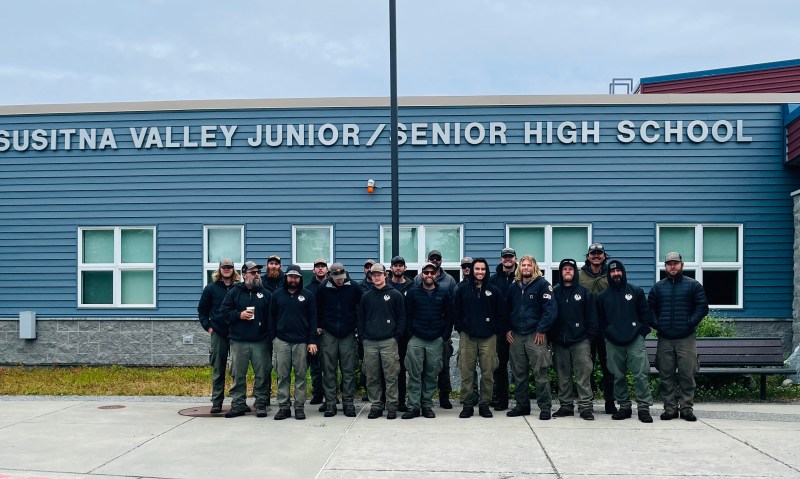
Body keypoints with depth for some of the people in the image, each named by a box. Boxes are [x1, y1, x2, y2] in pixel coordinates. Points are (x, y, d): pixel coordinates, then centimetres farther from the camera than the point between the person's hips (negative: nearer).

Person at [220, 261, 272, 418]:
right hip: (238, 341, 0)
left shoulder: (266, 293, 9)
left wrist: (270, 334, -1)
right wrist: (239, 315, -11)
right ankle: (238, 404, 12)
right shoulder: (234, 292, 6)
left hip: (261, 342, 1)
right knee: (238, 375, 4)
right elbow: (224, 311, 4)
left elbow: (272, 316, 8)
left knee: (262, 374, 1)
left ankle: (261, 404, 10)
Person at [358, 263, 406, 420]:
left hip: (389, 342, -3)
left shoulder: (395, 295, 3)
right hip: (370, 342, 3)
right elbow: (361, 318, 14)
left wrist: (397, 336, -5)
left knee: (391, 376, -3)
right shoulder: (366, 296, 12)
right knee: (372, 377, 4)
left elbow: (402, 317, 2)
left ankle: (392, 406, 4)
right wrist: (362, 336, 4)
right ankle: (376, 405, 13)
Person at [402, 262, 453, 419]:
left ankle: (427, 405, 13)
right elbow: (408, 316, 4)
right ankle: (413, 406, 1)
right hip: (416, 340, -1)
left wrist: (445, 336, -1)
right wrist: (409, 335, -4)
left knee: (432, 375, 5)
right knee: (415, 374, -3)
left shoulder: (444, 293, 7)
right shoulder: (413, 293, 5)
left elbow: (449, 316, 7)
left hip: (436, 341, 1)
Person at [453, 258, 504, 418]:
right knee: (466, 372, 0)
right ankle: (467, 405, 8)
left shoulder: (494, 291, 8)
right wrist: (460, 329, 0)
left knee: (488, 373, 1)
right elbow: (456, 312, 8)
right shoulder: (462, 289, 7)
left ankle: (485, 404, 11)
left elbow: (501, 314, 9)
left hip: (488, 337, 0)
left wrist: (498, 332, 1)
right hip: (467, 337, 0)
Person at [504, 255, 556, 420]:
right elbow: (506, 310, 21)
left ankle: (545, 407, 0)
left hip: (535, 335, -5)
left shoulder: (542, 284, -2)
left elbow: (550, 309, -9)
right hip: (515, 336, 5)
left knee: (540, 372, -7)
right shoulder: (513, 287, 14)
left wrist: (541, 330, -12)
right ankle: (522, 405, 19)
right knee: (519, 373, 9)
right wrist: (507, 329, 9)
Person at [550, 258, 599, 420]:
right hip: (560, 341, 2)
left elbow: (592, 316, 4)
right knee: (563, 375, 6)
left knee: (583, 374, -6)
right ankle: (566, 405, 14)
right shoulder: (555, 292, 11)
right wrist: (551, 337, 3)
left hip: (580, 340, -2)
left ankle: (586, 406, -4)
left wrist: (591, 335, -4)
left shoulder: (584, 291, 6)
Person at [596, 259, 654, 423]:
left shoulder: (636, 291, 8)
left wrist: (642, 331, -2)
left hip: (635, 339, -2)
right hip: (613, 342, 2)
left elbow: (645, 313, 8)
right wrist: (607, 333, 3)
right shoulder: (603, 296, 12)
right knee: (618, 375, 5)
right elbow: (600, 319, 15)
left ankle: (643, 407, -7)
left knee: (641, 373, -10)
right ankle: (624, 406, 14)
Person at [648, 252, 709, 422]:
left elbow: (702, 307, 0)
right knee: (666, 376, 3)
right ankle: (670, 407, 10)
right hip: (664, 339, 2)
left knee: (687, 375, -3)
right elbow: (650, 308, 14)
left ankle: (687, 407, 5)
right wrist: (656, 324, -1)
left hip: (686, 338, -2)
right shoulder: (658, 287, 13)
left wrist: (690, 323, -9)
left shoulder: (693, 285, 5)